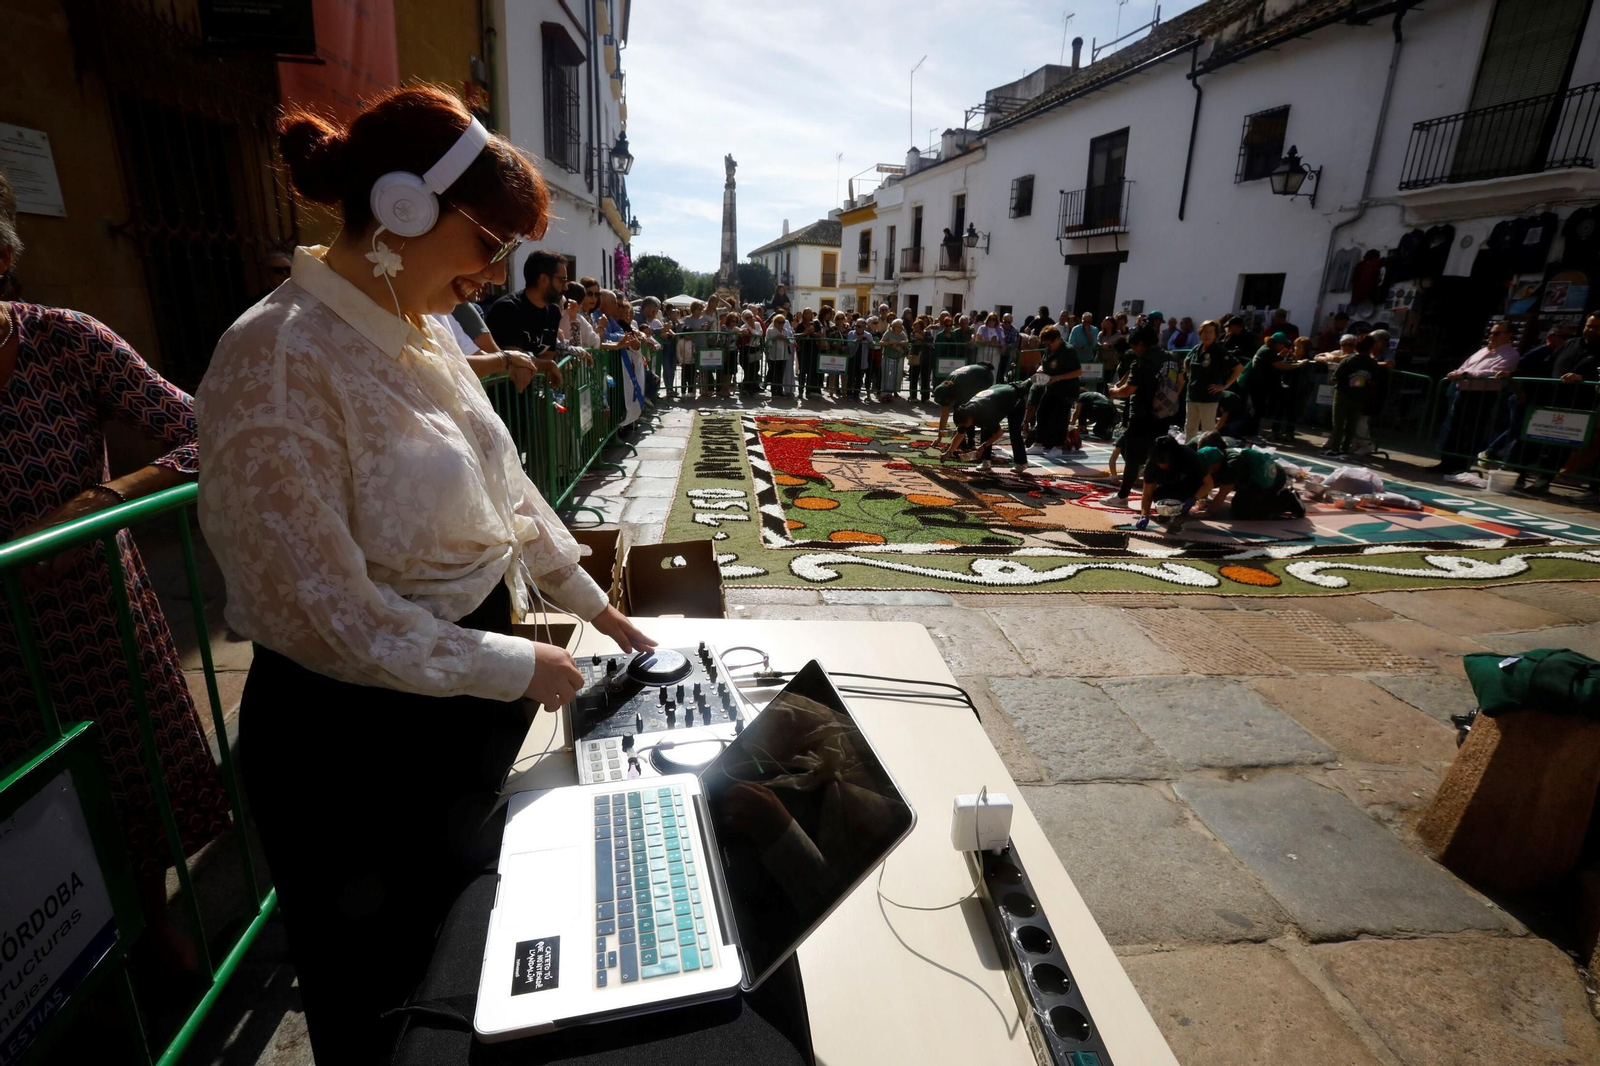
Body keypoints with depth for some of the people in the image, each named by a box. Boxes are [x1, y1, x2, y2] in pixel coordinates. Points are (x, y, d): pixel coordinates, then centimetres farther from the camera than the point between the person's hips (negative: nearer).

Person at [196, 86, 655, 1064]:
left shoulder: (422, 333, 2)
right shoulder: (279, 359, -24)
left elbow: (501, 488, 9)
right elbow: (320, 614, -24)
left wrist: (594, 605, 9)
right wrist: (515, 667, -18)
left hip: (474, 690, 8)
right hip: (358, 733, -8)